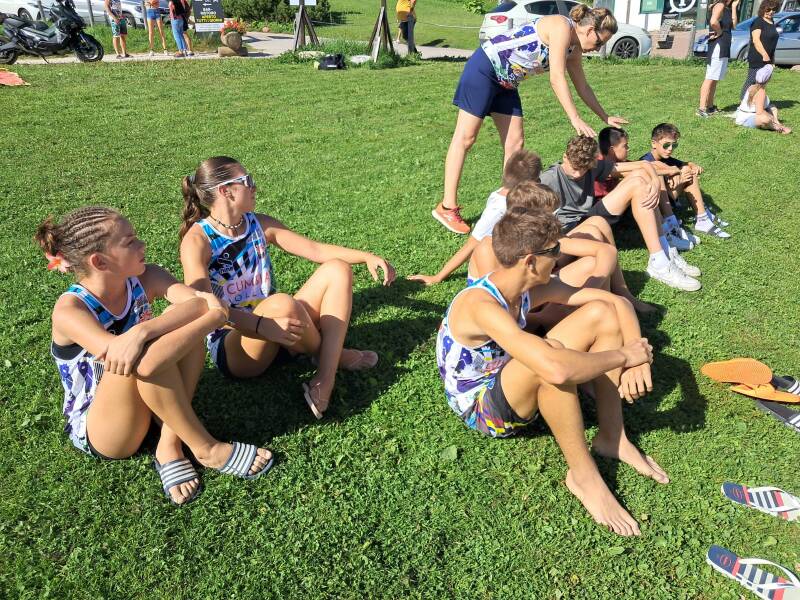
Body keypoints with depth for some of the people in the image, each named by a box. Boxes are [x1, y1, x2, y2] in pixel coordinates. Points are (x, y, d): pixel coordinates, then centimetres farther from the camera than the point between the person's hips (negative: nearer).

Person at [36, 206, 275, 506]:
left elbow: (204, 301, -27)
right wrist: (215, 314, -40)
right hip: (96, 430, -5)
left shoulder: (143, 280, -9)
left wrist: (141, 331, -44)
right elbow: (116, 354, -39)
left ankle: (170, 444, -20)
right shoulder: (69, 309, -21)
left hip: (149, 407, 5)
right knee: (144, 353, -34)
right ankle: (206, 449, -19)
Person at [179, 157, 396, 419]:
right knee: (282, 304, -39)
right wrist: (263, 325, -41)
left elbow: (315, 250, 4)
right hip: (231, 344, -7)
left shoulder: (259, 224, 5)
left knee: (337, 269, -8)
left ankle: (325, 382, -22)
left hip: (272, 327, 7)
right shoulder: (197, 240, -14)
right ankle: (331, 355, -4)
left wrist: (366, 256, -10)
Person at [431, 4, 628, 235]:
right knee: (465, 137, -8)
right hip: (484, 67, -9)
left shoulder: (574, 49, 10)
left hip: (506, 81, 9)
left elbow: (582, 87, 21)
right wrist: (575, 119, -24)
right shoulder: (562, 26, -16)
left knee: (514, 142, 3)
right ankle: (447, 207, -6)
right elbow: (557, 79, -23)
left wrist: (605, 117, 24)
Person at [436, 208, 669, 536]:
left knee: (602, 312, -6)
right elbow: (557, 370, -47)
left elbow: (617, 302, -5)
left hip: (512, 383, 8)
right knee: (550, 354, -39)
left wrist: (637, 359, -22)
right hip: (482, 408, -8)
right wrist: (624, 355, -30)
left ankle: (612, 439, 1)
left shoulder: (530, 286, -9)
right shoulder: (480, 305, -34)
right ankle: (583, 475, -18)